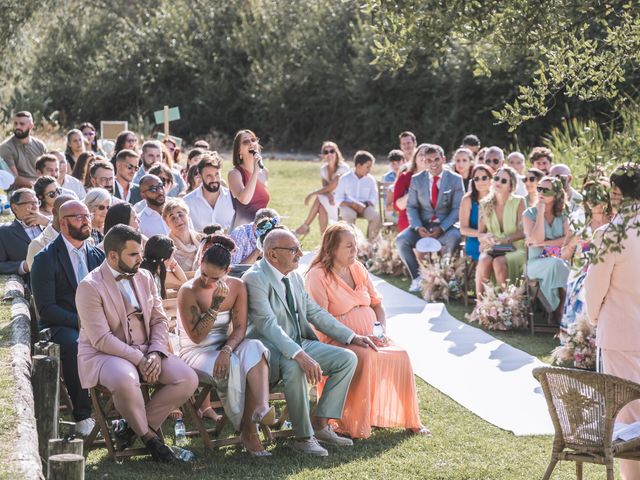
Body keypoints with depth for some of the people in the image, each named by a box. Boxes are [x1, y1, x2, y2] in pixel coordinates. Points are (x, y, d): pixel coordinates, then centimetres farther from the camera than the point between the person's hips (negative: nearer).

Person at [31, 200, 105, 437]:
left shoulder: (98, 255, 16)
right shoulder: (45, 259, -1)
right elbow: (46, 309, -9)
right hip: (60, 326, -4)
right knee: (76, 345, -38)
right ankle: (83, 416, -29)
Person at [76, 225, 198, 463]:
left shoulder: (145, 277, 9)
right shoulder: (90, 287, -12)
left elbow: (159, 320, 11)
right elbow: (101, 339, -18)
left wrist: (155, 353, -8)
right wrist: (139, 360, -20)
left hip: (145, 352, 7)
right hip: (103, 355, -6)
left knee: (188, 379, -16)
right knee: (125, 379, -40)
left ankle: (132, 430, -6)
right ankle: (147, 434, -12)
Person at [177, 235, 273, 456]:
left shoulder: (237, 287, 2)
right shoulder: (188, 292, -11)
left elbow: (240, 328, -5)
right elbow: (197, 337, -15)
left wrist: (226, 350, -25)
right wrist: (215, 305, -25)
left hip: (224, 348, 3)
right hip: (196, 353, -3)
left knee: (254, 348, -31)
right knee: (232, 366, -35)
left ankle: (261, 408, -49)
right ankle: (246, 428, -25)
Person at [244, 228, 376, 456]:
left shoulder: (294, 276, 11)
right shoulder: (255, 279, -16)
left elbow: (315, 312, 20)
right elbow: (268, 324, -27)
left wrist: (352, 336, 12)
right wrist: (299, 355, -39)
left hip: (300, 344, 9)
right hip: (270, 349, -9)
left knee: (347, 359, -4)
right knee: (295, 367, -38)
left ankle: (320, 424, -2)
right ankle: (303, 437, -25)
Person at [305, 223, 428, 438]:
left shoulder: (358, 268, 13)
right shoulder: (318, 276, -10)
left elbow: (376, 303, 19)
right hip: (335, 341, -7)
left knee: (400, 355, -15)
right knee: (363, 356, -35)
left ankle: (410, 420, -3)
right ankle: (353, 426, -29)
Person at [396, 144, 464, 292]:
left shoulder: (455, 179, 0)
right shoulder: (417, 180, 6)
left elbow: (457, 208, -4)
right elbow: (411, 207, 6)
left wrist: (441, 228, -18)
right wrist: (418, 227, -14)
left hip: (445, 226, -2)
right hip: (422, 225, 2)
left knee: (454, 237, -36)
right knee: (401, 240, -24)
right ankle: (417, 277, -8)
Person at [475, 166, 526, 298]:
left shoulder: (518, 202, -1)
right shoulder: (485, 204, 9)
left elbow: (522, 232, -6)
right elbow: (480, 234, 10)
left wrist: (504, 240, -21)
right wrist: (486, 237, -15)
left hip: (515, 248, -3)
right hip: (491, 248, 3)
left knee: (499, 262, -35)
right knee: (484, 261, -32)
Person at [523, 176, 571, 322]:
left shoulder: (562, 216, 13)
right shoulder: (530, 214, 4)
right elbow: (537, 239, -12)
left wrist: (543, 243, -11)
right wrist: (541, 212, -8)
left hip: (559, 262, 2)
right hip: (536, 263, -2)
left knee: (569, 269, -33)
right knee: (555, 264, -36)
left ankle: (561, 310, -28)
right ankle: (557, 309, -30)